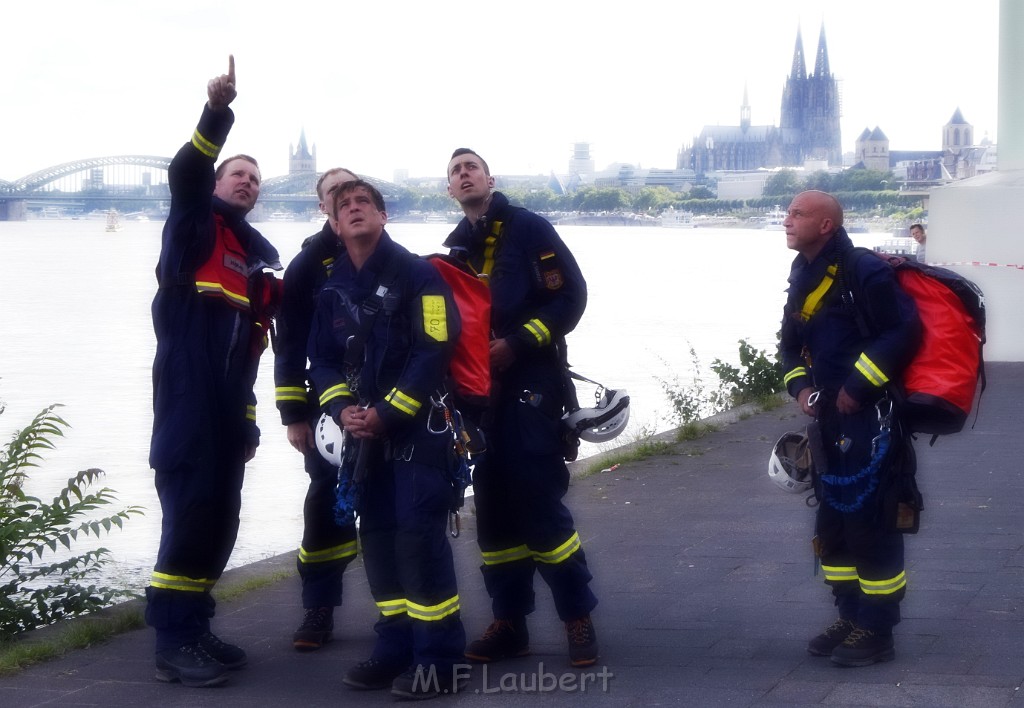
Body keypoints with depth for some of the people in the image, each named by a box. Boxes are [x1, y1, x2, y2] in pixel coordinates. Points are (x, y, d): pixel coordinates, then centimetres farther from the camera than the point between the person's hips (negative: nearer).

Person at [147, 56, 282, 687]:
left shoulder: (259, 256, 22)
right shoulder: (193, 225, 4)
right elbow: (186, 174, -19)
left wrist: (249, 415, 21)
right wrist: (217, 113, -34)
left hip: (228, 407, 7)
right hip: (186, 398, -7)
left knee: (221, 518, 8)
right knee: (189, 514, -11)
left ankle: (193, 629, 19)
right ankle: (173, 643, -6)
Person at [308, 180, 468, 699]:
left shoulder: (418, 274, -8)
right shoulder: (333, 289, 11)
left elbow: (435, 350, -15)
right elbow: (322, 360, 13)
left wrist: (386, 413, -16)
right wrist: (343, 409, -6)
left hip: (418, 427, -7)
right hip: (365, 432, 7)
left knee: (419, 536, -11)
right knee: (377, 537, 9)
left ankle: (440, 659, -5)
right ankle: (397, 648, 19)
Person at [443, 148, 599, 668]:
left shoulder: (528, 229, -2)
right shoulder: (453, 249, 15)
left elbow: (570, 295, -8)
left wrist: (515, 343, -16)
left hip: (530, 384, -6)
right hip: (479, 391, 6)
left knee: (539, 500, -11)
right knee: (492, 504, 6)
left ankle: (578, 618, 0)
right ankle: (509, 623, 13)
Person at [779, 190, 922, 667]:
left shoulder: (864, 272, -15)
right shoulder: (802, 279, 12)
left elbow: (904, 329, -20)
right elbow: (791, 342, 21)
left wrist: (858, 385, -18)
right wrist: (799, 385, 2)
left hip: (867, 418, -9)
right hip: (827, 418, 9)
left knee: (868, 520, -5)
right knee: (832, 520, 13)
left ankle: (876, 631, 3)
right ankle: (851, 617, 25)